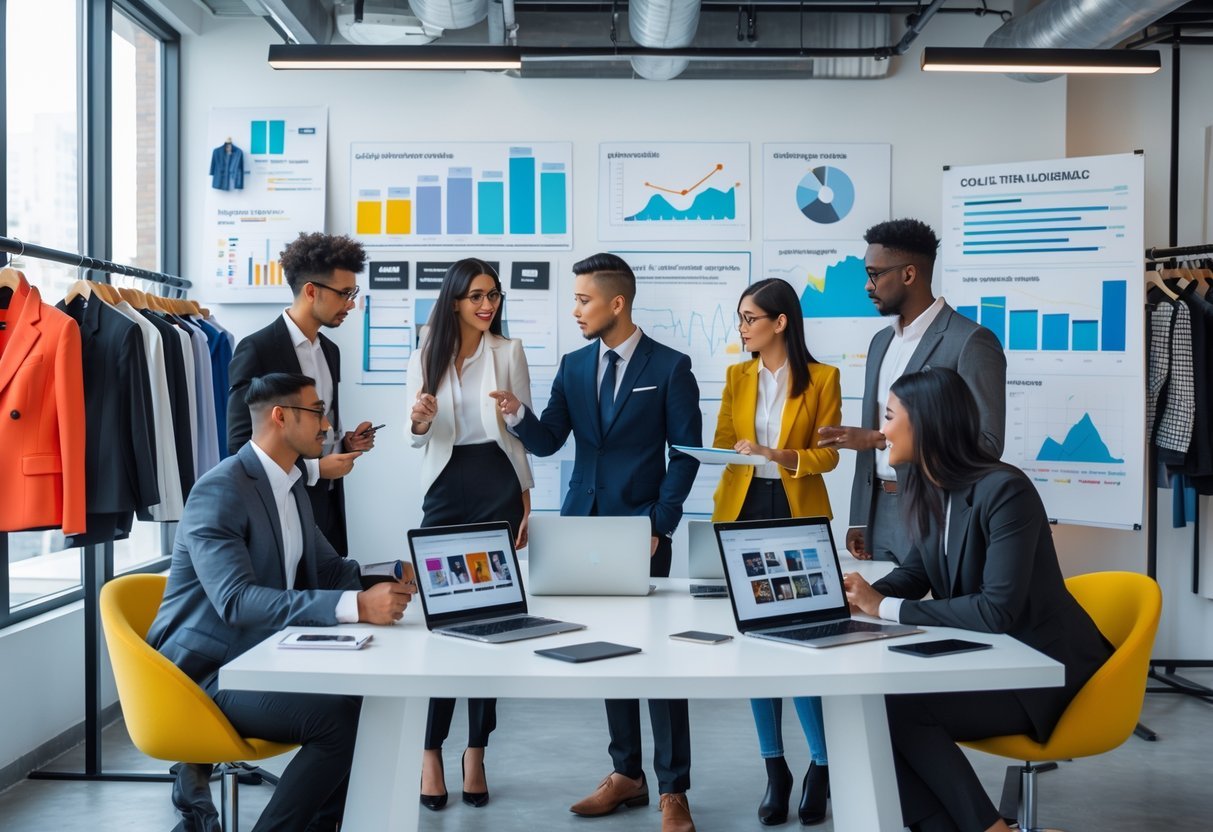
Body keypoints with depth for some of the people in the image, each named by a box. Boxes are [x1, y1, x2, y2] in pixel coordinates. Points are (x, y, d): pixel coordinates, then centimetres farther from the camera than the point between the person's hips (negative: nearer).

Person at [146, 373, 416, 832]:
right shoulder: (219, 491, -19)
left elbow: (328, 568, 17)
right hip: (207, 673, -8)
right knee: (341, 718, -24)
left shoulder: (293, 489, 9)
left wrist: (380, 580, -5)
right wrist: (355, 606, -39)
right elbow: (237, 600, -31)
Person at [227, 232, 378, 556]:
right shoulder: (257, 350, -12)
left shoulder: (330, 351, 13)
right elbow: (240, 444, -15)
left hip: (329, 505, 7)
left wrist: (347, 443, 2)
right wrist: (315, 469, -17)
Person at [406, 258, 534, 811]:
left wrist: (526, 503, -1)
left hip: (498, 489, 0)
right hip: (445, 492, 1)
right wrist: (419, 422, -16)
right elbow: (418, 438, 8)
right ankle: (432, 751, 8)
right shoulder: (425, 359, 5)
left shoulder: (509, 352, 2)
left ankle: (476, 752, 12)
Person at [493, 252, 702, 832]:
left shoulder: (670, 366, -5)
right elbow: (547, 442, 5)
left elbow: (685, 453, -5)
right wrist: (518, 414, -16)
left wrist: (659, 525, -11)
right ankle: (627, 774, 24)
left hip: (641, 529, -5)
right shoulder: (573, 366, 9)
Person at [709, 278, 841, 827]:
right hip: (744, 509, 4)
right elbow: (721, 444, 12)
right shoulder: (737, 377, 11)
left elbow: (827, 454, -4)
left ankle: (822, 765, 12)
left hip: (798, 513, -4)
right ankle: (774, 768, 15)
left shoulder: (822, 378, -1)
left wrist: (780, 456, -21)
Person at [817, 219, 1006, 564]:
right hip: (878, 516, 7)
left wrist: (881, 439, -19)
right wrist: (859, 520, 13)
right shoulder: (881, 342, 13)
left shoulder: (971, 342, -11)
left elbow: (986, 444, -17)